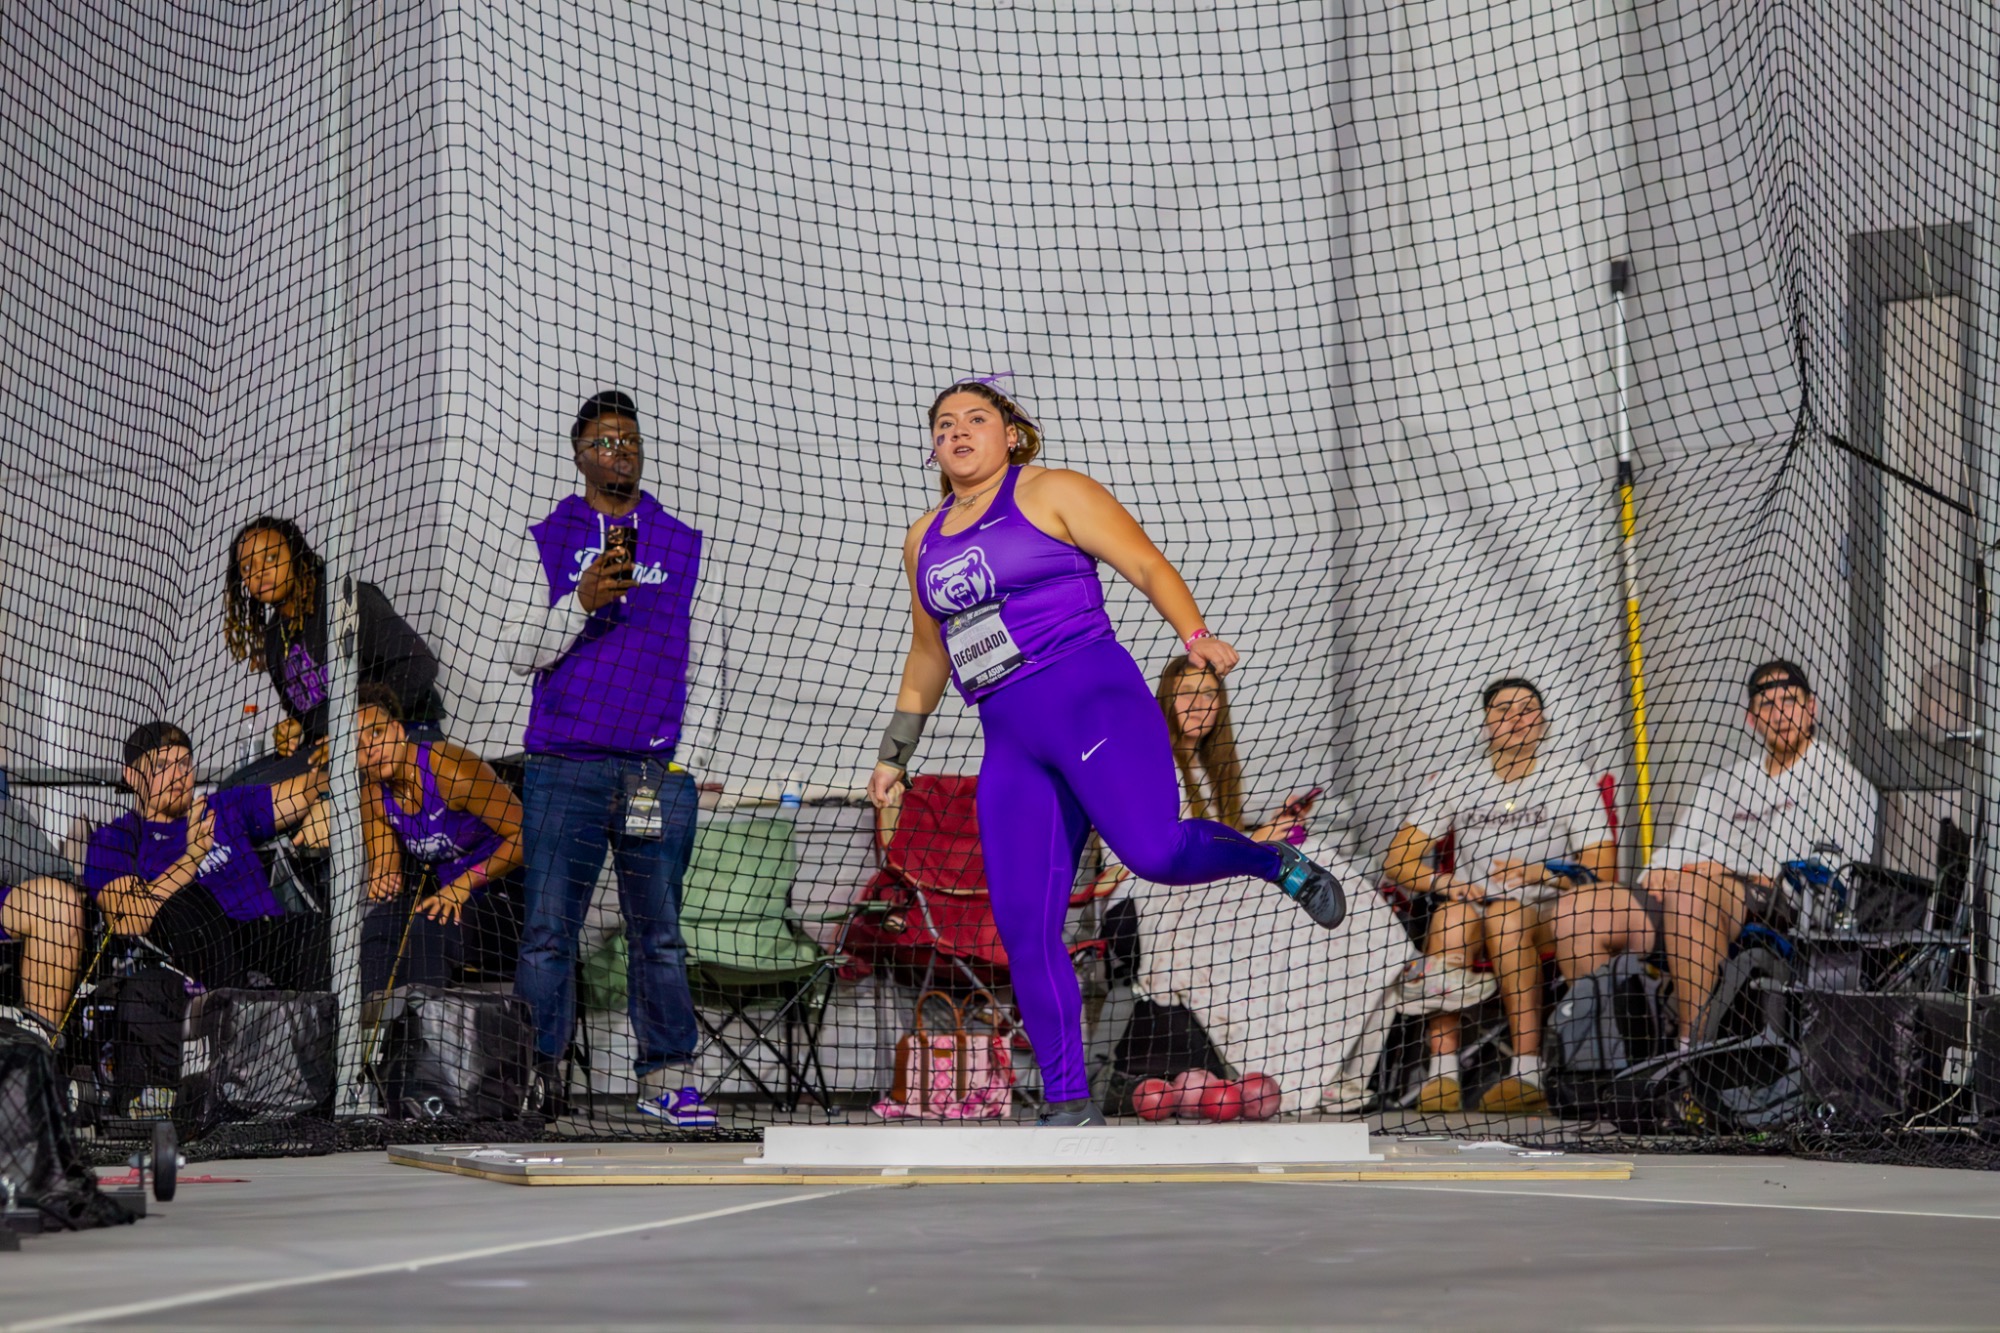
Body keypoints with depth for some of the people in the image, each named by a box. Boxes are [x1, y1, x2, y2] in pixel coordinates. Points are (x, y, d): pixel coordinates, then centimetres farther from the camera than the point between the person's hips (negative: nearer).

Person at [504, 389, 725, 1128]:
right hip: (564, 768, -1)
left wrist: (690, 752, 4)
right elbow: (521, 653, 3)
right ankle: (534, 1076, -1)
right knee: (547, 928, -4)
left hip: (658, 770, 1)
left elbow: (702, 659, 15)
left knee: (659, 929, 3)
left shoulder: (684, 545, 14)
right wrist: (582, 603, -12)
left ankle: (666, 1076, 8)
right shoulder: (547, 541, 9)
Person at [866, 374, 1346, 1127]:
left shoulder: (1051, 493, 3)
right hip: (1010, 742, 5)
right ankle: (1069, 1104, 2)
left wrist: (1195, 635, -20)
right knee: (1023, 928, -4)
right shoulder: (925, 540, 21)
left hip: (1093, 702, -5)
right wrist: (894, 754, 32)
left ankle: (1273, 862, 5)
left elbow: (1148, 565, -3)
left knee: (1155, 852, -27)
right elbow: (927, 655, 32)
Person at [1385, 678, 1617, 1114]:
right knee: (1452, 912, -34)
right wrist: (1439, 882, -17)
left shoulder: (1573, 780, 6)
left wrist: (1541, 874, -21)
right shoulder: (1452, 782, 12)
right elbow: (1397, 859, 4)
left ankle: (1528, 1073, -43)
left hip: (1548, 920, -2)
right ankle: (1442, 1072, -43)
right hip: (1468, 912, 2)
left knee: (1506, 913, -36)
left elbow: (1601, 872, -3)